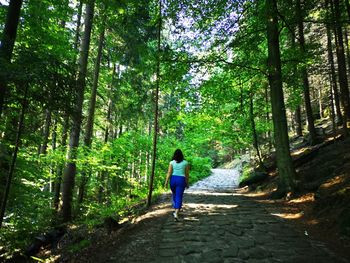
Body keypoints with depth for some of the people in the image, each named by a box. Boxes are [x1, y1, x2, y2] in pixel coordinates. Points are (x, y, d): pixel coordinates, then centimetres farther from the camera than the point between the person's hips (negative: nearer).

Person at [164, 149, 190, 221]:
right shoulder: (185, 163, 1)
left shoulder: (172, 162, 0)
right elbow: (187, 174, 4)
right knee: (179, 197, -2)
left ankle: (176, 211, 33)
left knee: (174, 195, 22)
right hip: (181, 180, -1)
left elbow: (169, 173, -6)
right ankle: (176, 213, -16)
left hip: (173, 179, 2)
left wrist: (166, 182, -5)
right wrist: (187, 183, 13)